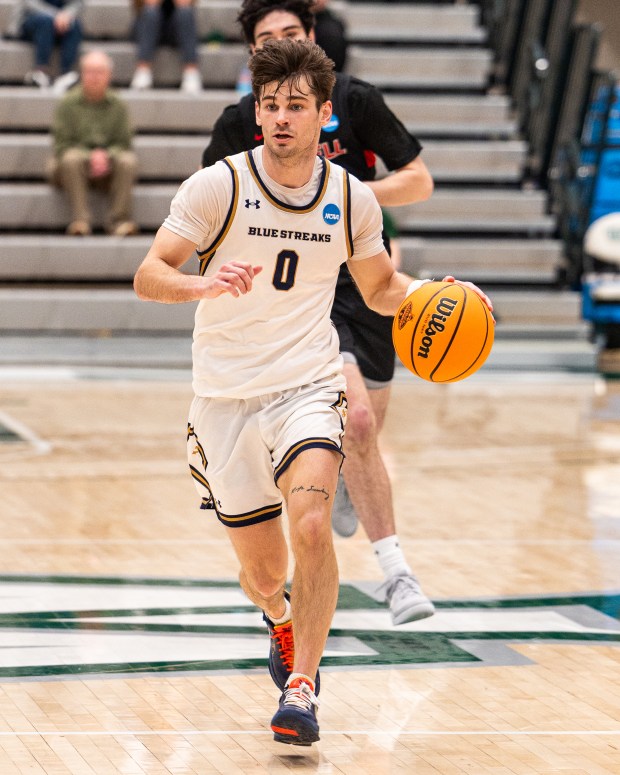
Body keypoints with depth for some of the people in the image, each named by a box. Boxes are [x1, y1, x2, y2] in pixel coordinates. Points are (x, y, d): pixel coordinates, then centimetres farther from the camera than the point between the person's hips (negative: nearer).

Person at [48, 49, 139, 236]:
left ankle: (119, 219, -30)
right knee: (72, 158, -36)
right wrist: (90, 157, -20)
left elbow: (123, 142, 3)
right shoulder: (68, 104, -1)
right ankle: (81, 219, -40)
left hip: (107, 167, 2)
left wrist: (106, 155, -19)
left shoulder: (117, 105, 5)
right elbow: (62, 144, -5)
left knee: (128, 160, -28)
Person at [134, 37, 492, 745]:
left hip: (307, 386, 0)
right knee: (263, 570, 8)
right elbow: (148, 276, -12)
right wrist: (203, 283, -33)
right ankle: (284, 625, 46)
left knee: (311, 525, -27)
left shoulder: (352, 198, 1)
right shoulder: (218, 186, -9)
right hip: (225, 395, 0)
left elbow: (380, 287, 17)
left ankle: (301, 687, -17)